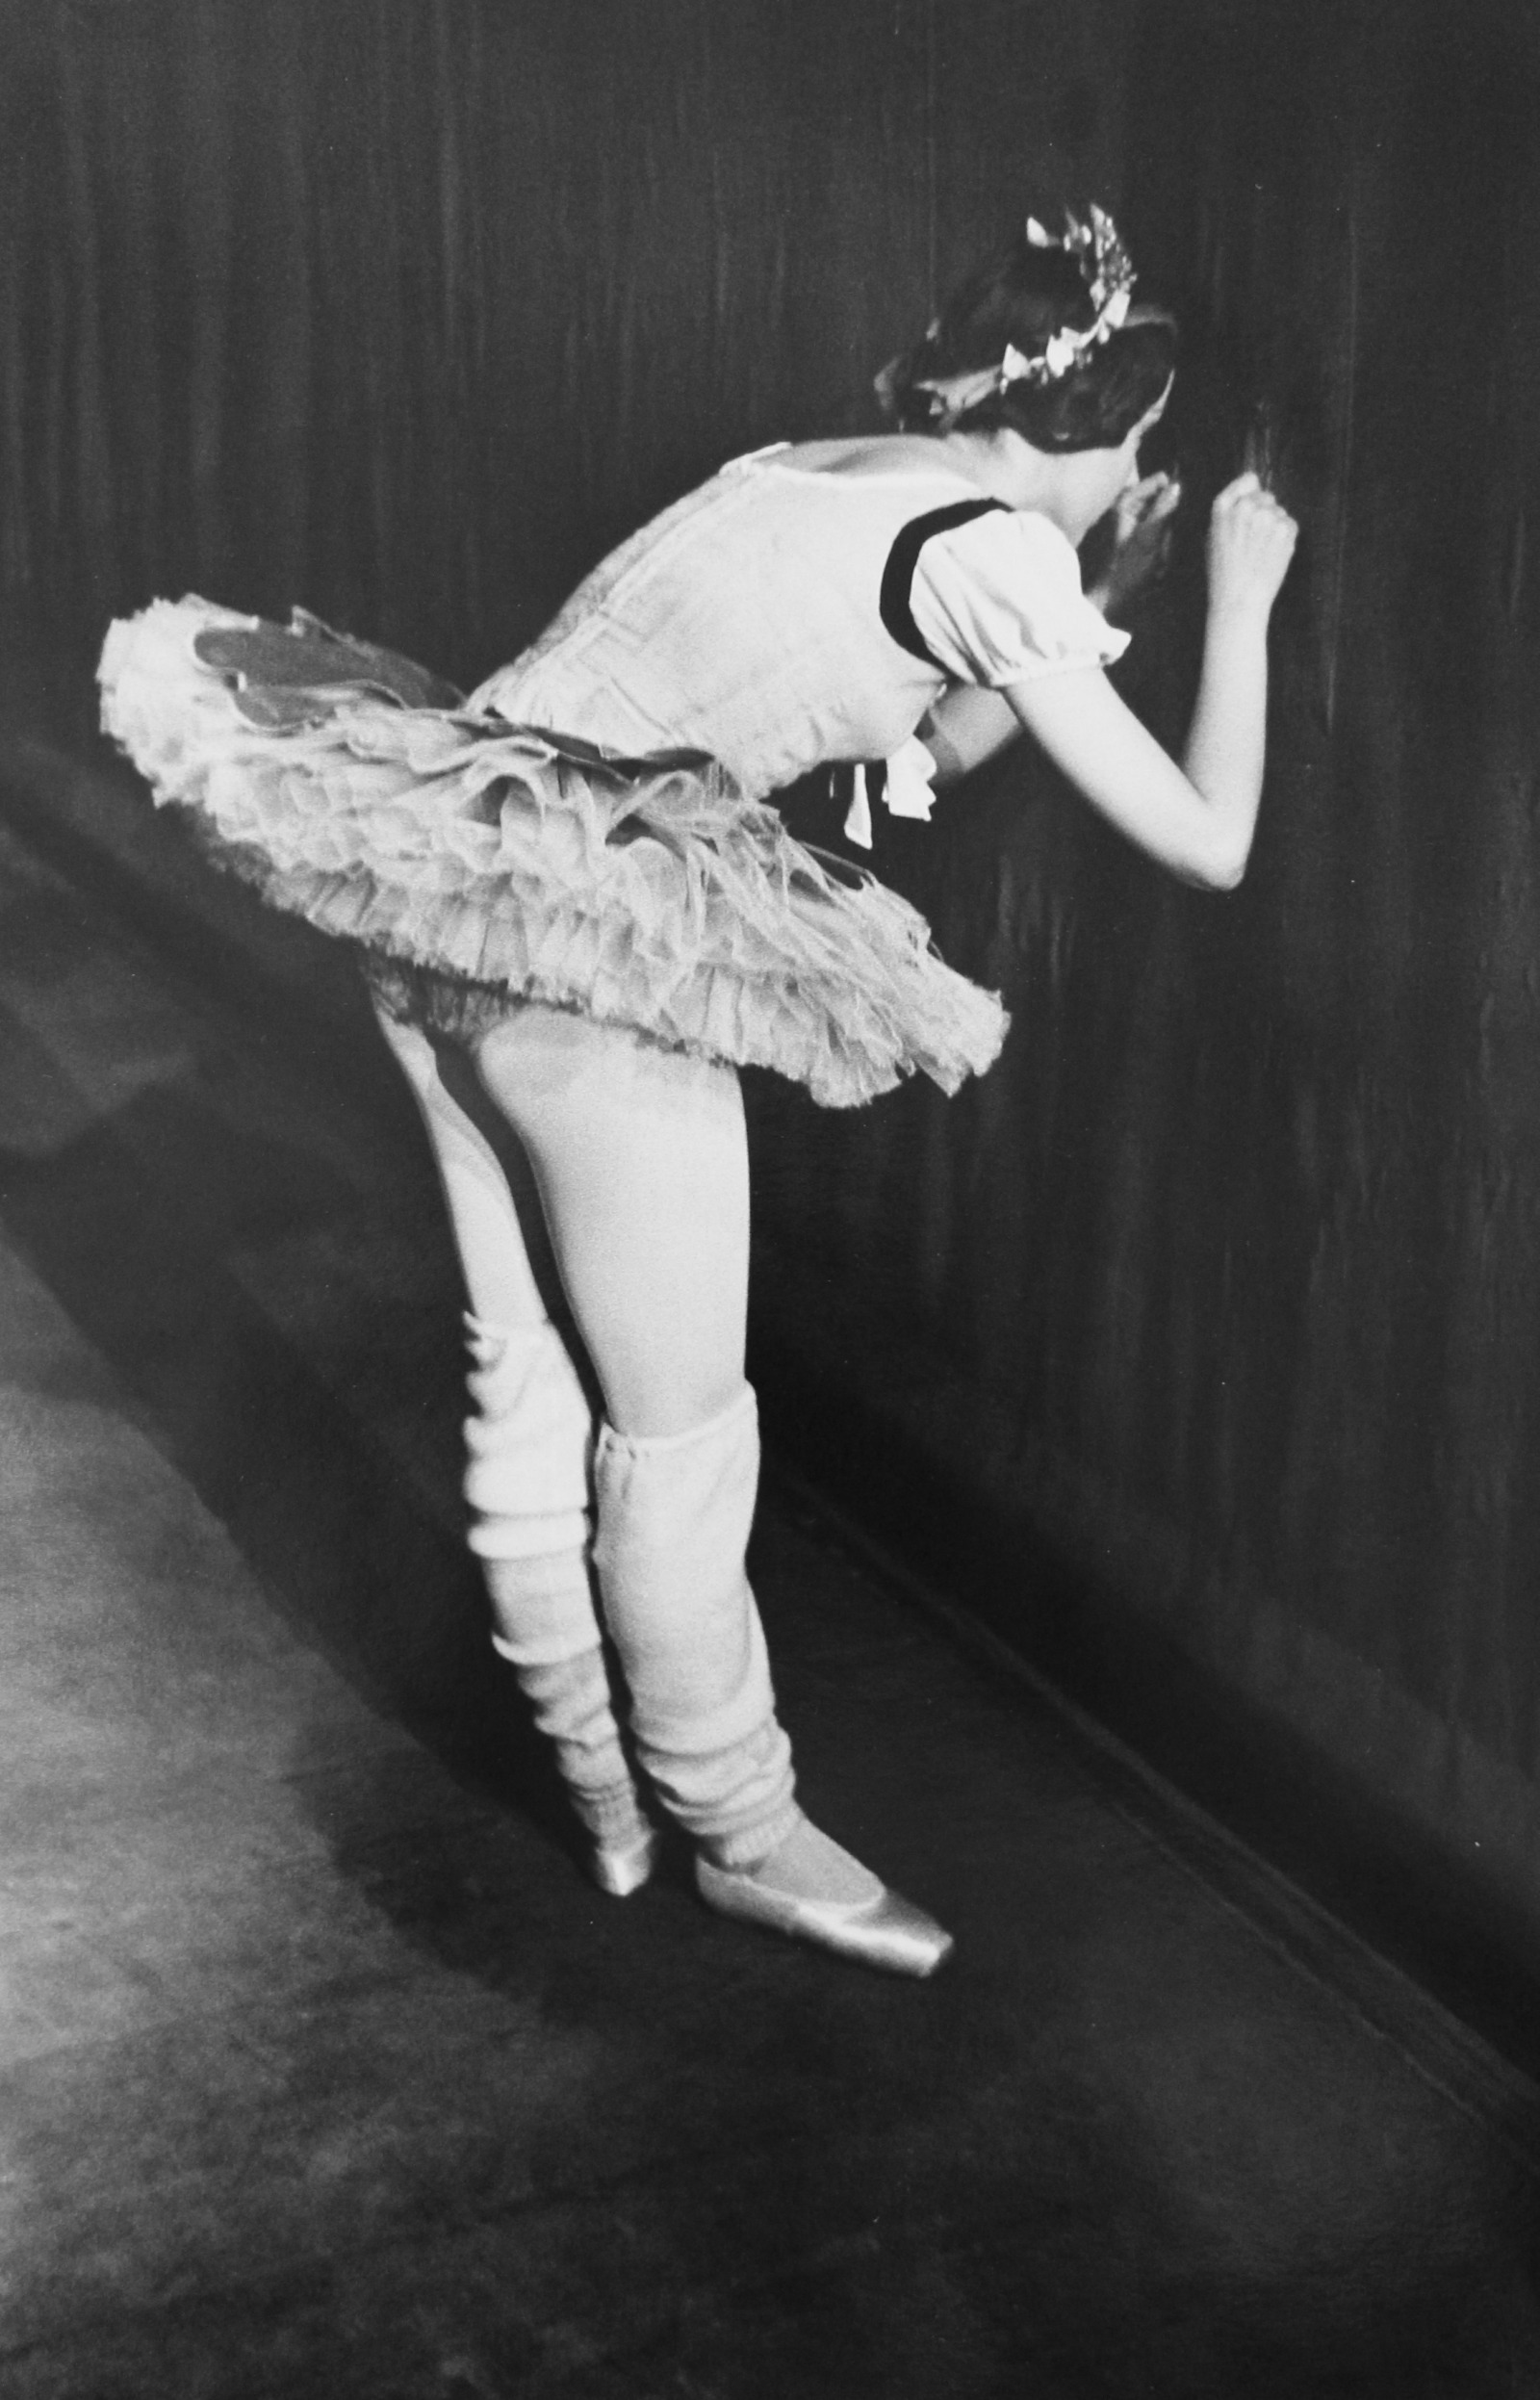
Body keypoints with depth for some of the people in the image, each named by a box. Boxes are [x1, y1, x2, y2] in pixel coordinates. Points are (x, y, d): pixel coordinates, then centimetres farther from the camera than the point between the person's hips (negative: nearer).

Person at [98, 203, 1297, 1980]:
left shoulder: (821, 473, 18)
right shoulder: (989, 544, -7)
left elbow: (931, 746, 30)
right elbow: (1206, 841, -4)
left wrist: (1087, 584, 26)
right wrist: (1239, 601, 8)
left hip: (438, 897, 9)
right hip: (592, 953, -9)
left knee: (525, 1374, 19)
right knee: (674, 1435, 7)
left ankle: (603, 1788, 37)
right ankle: (736, 1833, 25)